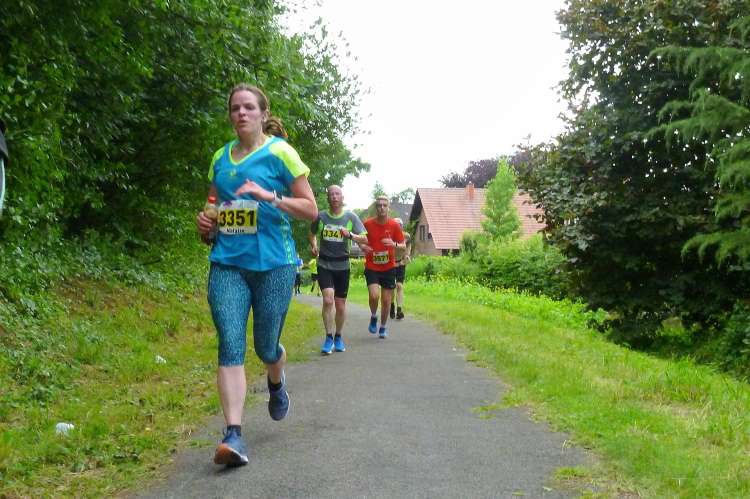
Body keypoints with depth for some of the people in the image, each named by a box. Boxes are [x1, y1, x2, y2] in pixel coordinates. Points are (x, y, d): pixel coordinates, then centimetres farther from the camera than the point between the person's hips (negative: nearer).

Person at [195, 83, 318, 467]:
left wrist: (270, 196, -17)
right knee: (230, 345, -11)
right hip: (227, 263, 3)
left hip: (272, 263, -3)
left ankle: (276, 384, 42)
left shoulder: (280, 152, -1)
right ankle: (234, 435, -13)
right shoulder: (220, 158, 12)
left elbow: (310, 209, -3)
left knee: (266, 346, 5)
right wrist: (205, 220, 4)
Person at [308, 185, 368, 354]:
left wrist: (350, 235, -21)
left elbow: (364, 239, -3)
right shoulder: (320, 216, 1)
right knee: (328, 299, -19)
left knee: (340, 305, 9)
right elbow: (311, 234, 18)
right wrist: (313, 246, -3)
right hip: (324, 265, -1)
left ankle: (338, 337, 28)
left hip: (343, 266, 1)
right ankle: (328, 338, -8)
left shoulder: (351, 218, 1)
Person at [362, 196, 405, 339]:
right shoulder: (367, 224, -6)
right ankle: (373, 317, 12)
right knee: (374, 296, -19)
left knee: (386, 300, 5)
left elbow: (403, 246, 1)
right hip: (372, 268, -1)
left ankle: (383, 328, 24)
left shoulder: (394, 225, -4)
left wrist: (394, 245, -21)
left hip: (389, 268, 1)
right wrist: (363, 247, -15)